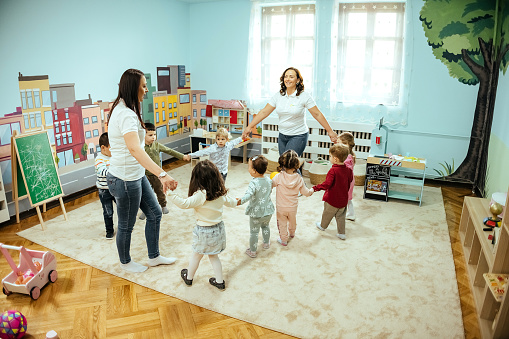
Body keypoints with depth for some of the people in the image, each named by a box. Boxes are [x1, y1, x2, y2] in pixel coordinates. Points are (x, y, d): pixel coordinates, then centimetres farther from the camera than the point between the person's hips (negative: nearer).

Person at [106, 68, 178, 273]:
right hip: (125, 179, -10)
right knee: (126, 225, 11)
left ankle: (154, 257, 33)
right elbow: (134, 149, -43)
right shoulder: (126, 114, -27)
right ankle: (125, 262, 36)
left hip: (136, 175, 10)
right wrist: (162, 174, -52)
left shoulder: (122, 109, 7)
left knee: (154, 213, 17)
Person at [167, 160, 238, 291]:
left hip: (204, 231, -5)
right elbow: (231, 202, 10)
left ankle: (189, 277, 42)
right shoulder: (221, 193, -7)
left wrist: (170, 193, -31)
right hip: (218, 228, 5)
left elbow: (184, 203, -35)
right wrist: (235, 201, 32)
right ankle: (220, 281, 30)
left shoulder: (201, 195, -28)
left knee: (196, 255, 19)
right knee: (213, 255, 23)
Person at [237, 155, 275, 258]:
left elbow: (248, 195, -43)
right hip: (268, 211, 6)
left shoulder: (254, 183, -28)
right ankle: (266, 243, 50)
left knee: (254, 231, 11)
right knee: (265, 226, 31)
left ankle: (252, 251, 25)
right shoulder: (269, 180, -6)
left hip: (256, 213, -6)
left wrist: (240, 201, -54)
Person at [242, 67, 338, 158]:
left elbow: (317, 114, -6)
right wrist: (249, 127, 1)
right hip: (282, 136, 5)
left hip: (299, 136, -5)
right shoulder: (278, 96, 3)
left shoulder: (304, 96, -8)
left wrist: (330, 131, -6)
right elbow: (264, 112, 4)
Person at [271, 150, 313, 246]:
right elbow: (305, 192, -6)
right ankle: (292, 234, 54)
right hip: (293, 207, 3)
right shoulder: (299, 178, -17)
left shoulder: (279, 177, -25)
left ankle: (283, 240, 31)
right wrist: (311, 191, 16)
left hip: (281, 207, -3)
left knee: (282, 223, 18)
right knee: (292, 221, 29)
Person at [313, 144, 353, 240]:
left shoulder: (333, 171, -25)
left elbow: (327, 184, -31)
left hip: (332, 199, -5)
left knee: (327, 214, 19)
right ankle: (341, 233, 24)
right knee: (340, 216, 19)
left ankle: (322, 226, 42)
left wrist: (315, 188, -28)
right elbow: (349, 182, 9)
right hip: (343, 199, 5)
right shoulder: (348, 170, -5)